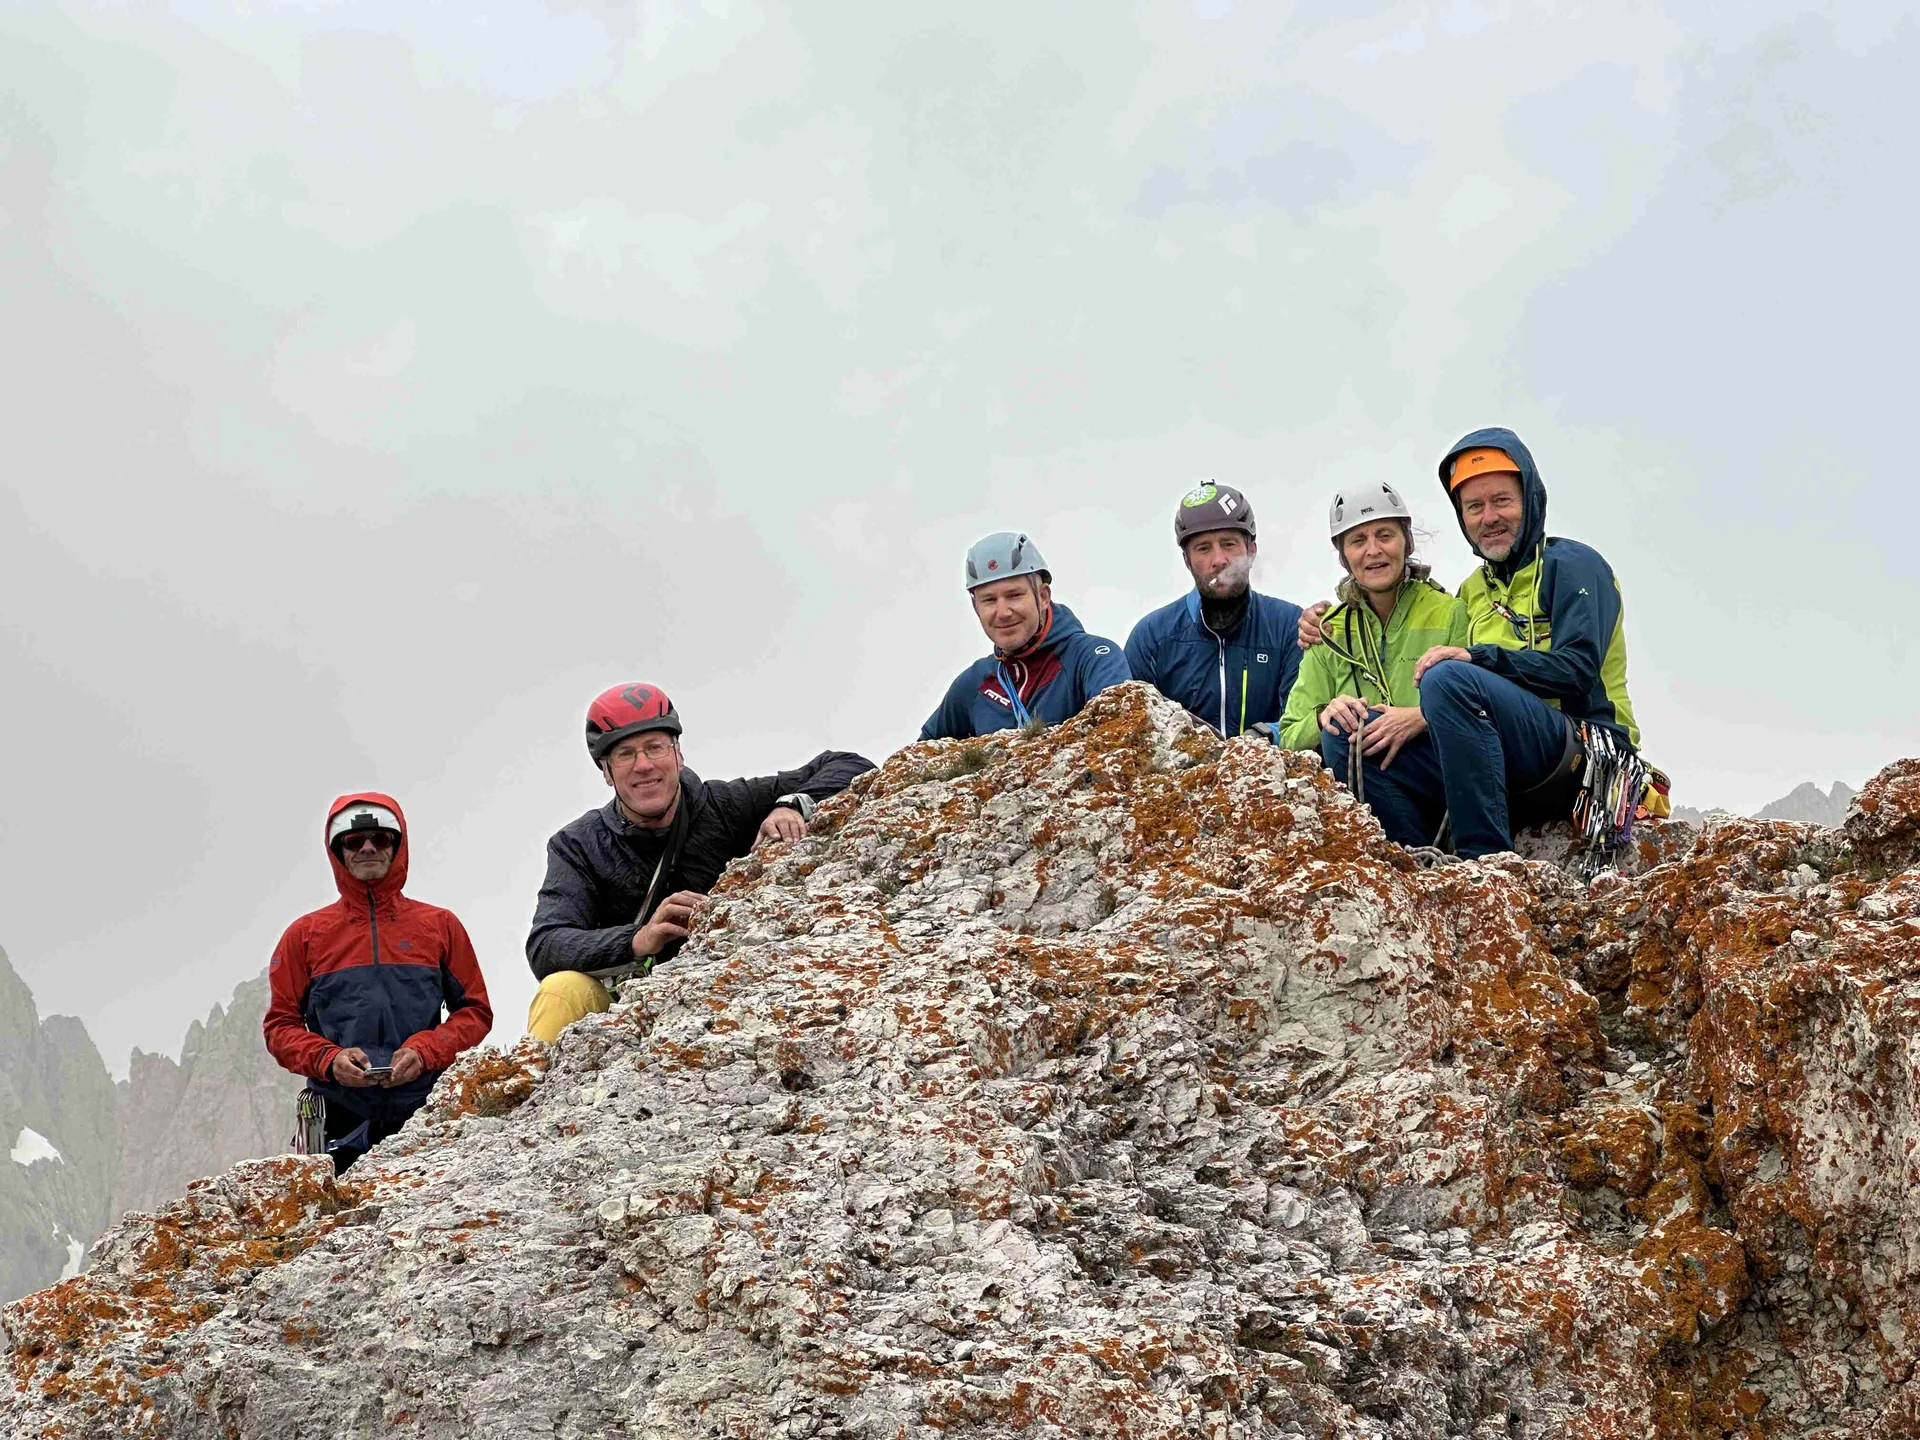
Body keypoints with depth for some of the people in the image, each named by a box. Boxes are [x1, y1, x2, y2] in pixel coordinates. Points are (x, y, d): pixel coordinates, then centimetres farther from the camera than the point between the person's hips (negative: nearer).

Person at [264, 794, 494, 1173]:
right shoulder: (305, 935, 13)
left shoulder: (440, 926, 14)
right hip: (340, 1118, 0)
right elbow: (281, 1024, 12)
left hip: (424, 1112, 0)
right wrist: (329, 1060, -7)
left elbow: (475, 1012, 13)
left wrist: (426, 1052, -6)